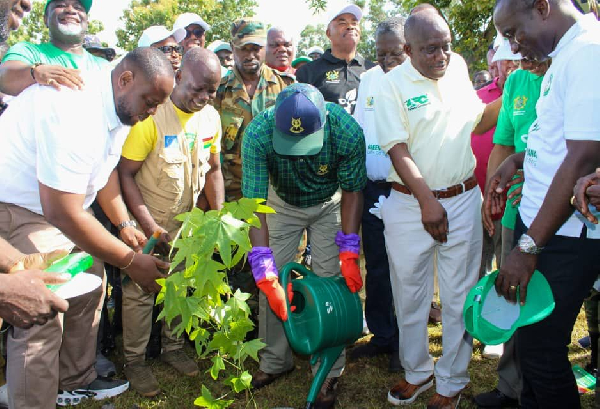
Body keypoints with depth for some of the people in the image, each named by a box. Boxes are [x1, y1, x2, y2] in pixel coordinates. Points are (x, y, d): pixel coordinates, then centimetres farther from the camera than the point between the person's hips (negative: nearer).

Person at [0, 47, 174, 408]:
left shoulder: (120, 108, -2)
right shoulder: (76, 110, -33)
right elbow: (62, 212, -34)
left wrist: (125, 225, 3)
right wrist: (129, 260, -25)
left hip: (59, 206, 9)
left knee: (89, 287, 12)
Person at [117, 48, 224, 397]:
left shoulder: (211, 117, -3)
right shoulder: (152, 115, -21)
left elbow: (213, 169, 8)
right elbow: (125, 173, -18)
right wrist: (148, 225, -22)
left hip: (186, 218, 5)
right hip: (146, 218, -5)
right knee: (140, 290, 3)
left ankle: (173, 347, 35)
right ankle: (135, 360, 23)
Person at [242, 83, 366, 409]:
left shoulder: (347, 132, -34)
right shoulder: (257, 134, -35)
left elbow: (352, 191, -18)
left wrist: (349, 253, -22)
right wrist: (265, 275, -35)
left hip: (329, 205, -1)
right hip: (282, 204, 1)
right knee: (271, 282, -1)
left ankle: (329, 372, 12)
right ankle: (275, 362, 20)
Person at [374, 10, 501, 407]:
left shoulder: (459, 66, 7)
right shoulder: (392, 84, -6)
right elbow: (397, 150, -12)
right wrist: (426, 199, -18)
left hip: (463, 199, 3)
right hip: (410, 204, -2)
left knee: (460, 296, 8)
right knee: (410, 294, 11)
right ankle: (417, 371, 33)